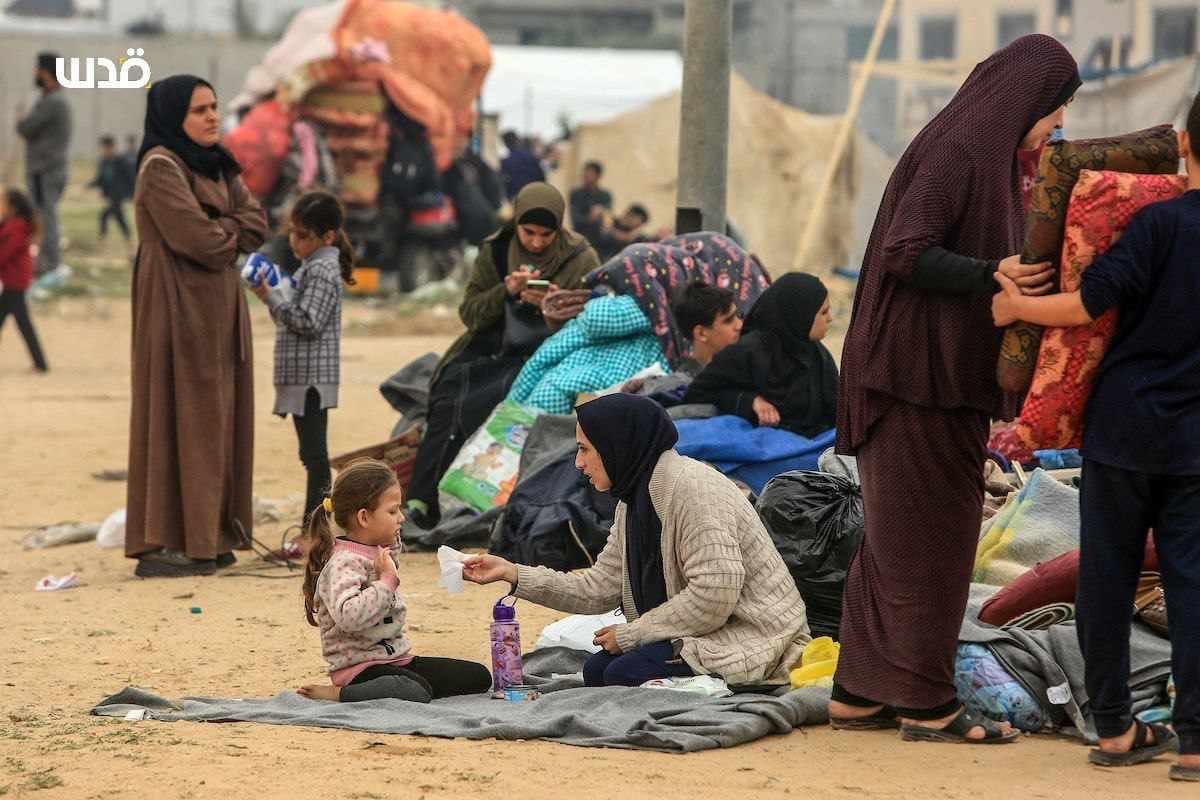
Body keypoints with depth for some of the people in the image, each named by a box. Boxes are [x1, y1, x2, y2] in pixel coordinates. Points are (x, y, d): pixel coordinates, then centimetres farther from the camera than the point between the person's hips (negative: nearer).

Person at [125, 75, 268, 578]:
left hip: (217, 309, 9)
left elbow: (256, 224, 4)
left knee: (215, 419, 7)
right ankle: (161, 544, -8)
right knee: (179, 418, -9)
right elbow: (198, 238, -21)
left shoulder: (216, 167, 14)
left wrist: (219, 233, -12)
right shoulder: (161, 169, -13)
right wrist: (234, 232, -3)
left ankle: (205, 536, 10)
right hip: (179, 308, -9)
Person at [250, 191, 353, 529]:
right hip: (303, 377, 10)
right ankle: (311, 527, 16)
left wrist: (271, 298, -17)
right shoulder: (313, 266, 19)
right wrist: (272, 295, 10)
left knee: (315, 453, -10)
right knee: (312, 454, 12)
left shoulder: (322, 270, -13)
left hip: (312, 377, -10)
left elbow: (308, 321, -21)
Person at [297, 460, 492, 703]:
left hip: (396, 659, 10)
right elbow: (349, 616, -34)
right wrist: (387, 580, -27)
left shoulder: (380, 554, 14)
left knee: (478, 676, 4)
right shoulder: (343, 563, -16)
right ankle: (336, 694, -18)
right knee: (416, 693, -38)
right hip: (360, 667, -10)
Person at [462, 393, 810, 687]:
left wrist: (630, 634, -15)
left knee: (624, 674, -20)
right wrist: (513, 574, 3)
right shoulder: (635, 498, 10)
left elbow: (714, 596, -26)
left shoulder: (691, 487, -20)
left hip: (752, 636, -10)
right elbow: (601, 587, 10)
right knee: (597, 670, 0)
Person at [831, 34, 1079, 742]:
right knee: (930, 535, -4)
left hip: (945, 374, 10)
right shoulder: (956, 152, -15)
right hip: (925, 372, -10)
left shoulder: (984, 154, 15)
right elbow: (905, 253, -22)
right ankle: (926, 703, 1)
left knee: (897, 538, 12)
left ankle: (862, 692, 17)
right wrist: (992, 276, -32)